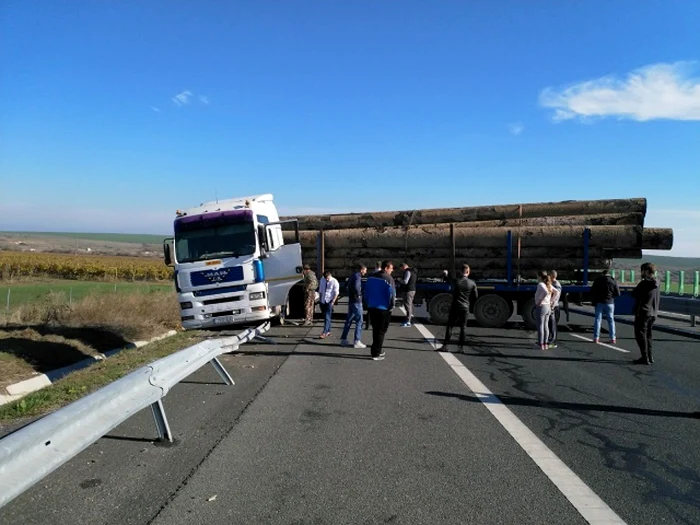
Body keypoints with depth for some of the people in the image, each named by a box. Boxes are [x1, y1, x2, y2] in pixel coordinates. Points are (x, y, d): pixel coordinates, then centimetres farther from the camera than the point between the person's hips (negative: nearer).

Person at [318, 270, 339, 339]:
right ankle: (328, 331, 22)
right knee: (325, 317, 11)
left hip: (329, 302, -6)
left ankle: (325, 333, -14)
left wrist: (333, 301, -15)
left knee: (327, 317, -10)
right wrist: (320, 299, 12)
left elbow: (336, 293, -9)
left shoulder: (334, 281, -9)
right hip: (322, 301, 6)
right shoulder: (322, 280, 7)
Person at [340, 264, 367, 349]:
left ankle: (343, 339, 18)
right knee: (359, 321, -4)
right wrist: (358, 294, -16)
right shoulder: (357, 276, -15)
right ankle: (357, 341, -4)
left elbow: (347, 284, 27)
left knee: (349, 320, 14)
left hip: (351, 301, 10)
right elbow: (356, 287, -32)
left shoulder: (352, 275, 15)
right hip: (357, 301, -10)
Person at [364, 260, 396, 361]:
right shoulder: (388, 279, -15)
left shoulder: (371, 277, 8)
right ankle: (376, 353, 3)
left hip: (372, 307, 7)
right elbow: (392, 294, -19)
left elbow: (366, 291, 12)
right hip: (383, 309, -7)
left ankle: (378, 350, 27)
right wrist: (392, 306, -6)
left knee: (375, 330, 17)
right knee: (381, 331, 2)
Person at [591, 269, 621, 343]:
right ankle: (613, 338, 7)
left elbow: (592, 292, -2)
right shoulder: (613, 281, 0)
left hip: (599, 302, 0)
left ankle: (596, 338, -2)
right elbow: (618, 293, 0)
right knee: (611, 320, 8)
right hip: (609, 303, 0)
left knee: (597, 319, 2)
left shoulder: (597, 280, 1)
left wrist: (593, 302, 6)